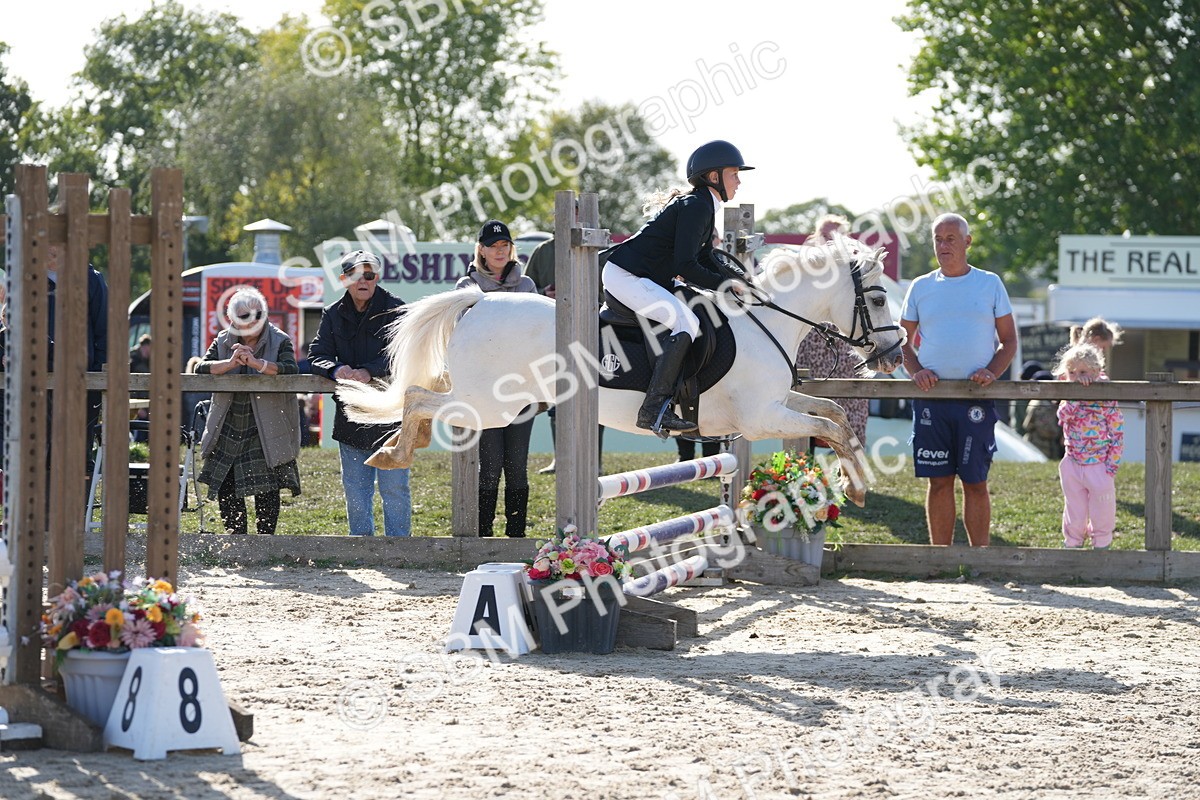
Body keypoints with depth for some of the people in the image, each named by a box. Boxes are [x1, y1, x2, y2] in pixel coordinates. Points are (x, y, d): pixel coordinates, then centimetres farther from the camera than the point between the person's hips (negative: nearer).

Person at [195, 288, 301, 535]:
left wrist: (256, 362, -28)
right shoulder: (223, 342, 8)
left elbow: (289, 371, -18)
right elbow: (201, 369, -5)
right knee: (226, 488, 3)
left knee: (266, 490, -5)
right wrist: (230, 363, -21)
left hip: (266, 430, -3)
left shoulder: (280, 341, 0)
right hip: (228, 429, 3)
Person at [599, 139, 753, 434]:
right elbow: (685, 266, -22)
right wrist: (725, 285, -15)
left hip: (644, 278, 11)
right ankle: (655, 408, -29)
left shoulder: (705, 208, 17)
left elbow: (704, 263, 18)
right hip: (625, 275, -11)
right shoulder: (696, 206, -15)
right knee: (687, 322, -24)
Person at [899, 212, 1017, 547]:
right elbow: (903, 341, 14)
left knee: (975, 481, -1)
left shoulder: (989, 284, 7)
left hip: (975, 400, -2)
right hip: (931, 397, 2)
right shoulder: (921, 288, 11)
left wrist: (991, 372, -10)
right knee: (939, 481, 3)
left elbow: (1010, 340, 8)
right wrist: (916, 371, -5)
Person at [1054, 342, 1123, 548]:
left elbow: (1118, 434, -7)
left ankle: (1101, 543, 21)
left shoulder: (1107, 402, -9)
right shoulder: (1068, 400, 1)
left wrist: (1111, 466, -11)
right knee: (1074, 507, 14)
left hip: (1099, 465, -3)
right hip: (1073, 464, 3)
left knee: (1101, 508, 5)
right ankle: (1072, 541, 27)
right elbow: (1064, 415, -22)